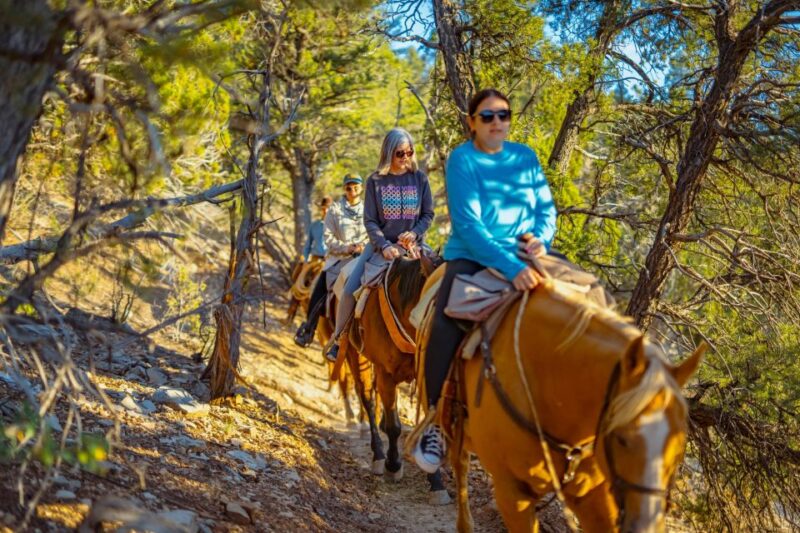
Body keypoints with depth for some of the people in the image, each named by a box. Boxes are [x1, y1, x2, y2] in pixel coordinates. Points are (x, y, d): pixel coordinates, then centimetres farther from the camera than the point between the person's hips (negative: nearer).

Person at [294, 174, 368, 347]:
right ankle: (308, 328, 6)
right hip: (339, 258, -1)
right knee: (319, 293, -12)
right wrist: (346, 247, -13)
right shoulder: (335, 210, 4)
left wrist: (365, 246, -8)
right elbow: (329, 237, 0)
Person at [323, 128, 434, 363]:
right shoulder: (375, 181, -3)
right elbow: (369, 220, -4)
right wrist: (384, 246, -18)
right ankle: (338, 339, 7)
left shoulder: (419, 178, 0)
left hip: (411, 244, 1)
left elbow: (428, 214, 5)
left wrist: (415, 233, -14)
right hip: (381, 244, -1)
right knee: (350, 289, -12)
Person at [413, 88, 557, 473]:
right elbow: (468, 223, -18)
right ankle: (435, 420, -18)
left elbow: (547, 207, 12)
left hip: (524, 259, 5)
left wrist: (542, 239, -12)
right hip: (472, 257, -5)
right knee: (446, 324, -32)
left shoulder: (526, 158, 8)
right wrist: (510, 267, -29)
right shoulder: (462, 160, -7)